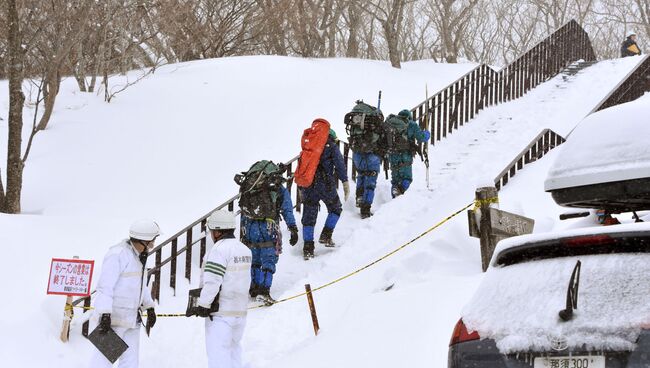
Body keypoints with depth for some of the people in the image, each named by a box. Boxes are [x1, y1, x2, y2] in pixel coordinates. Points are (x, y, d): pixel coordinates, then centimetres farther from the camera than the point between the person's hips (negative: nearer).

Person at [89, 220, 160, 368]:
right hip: (113, 317, -9)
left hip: (131, 317, 9)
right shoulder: (118, 254, -17)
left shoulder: (138, 256, 13)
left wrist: (149, 308, 26)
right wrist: (105, 315, -27)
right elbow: (105, 286, -22)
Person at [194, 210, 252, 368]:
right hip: (240, 309, 9)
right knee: (233, 348, 18)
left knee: (218, 351, -7)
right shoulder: (245, 250, 11)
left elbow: (212, 281, -20)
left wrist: (203, 305, -14)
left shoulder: (219, 250, -16)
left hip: (220, 312, -9)